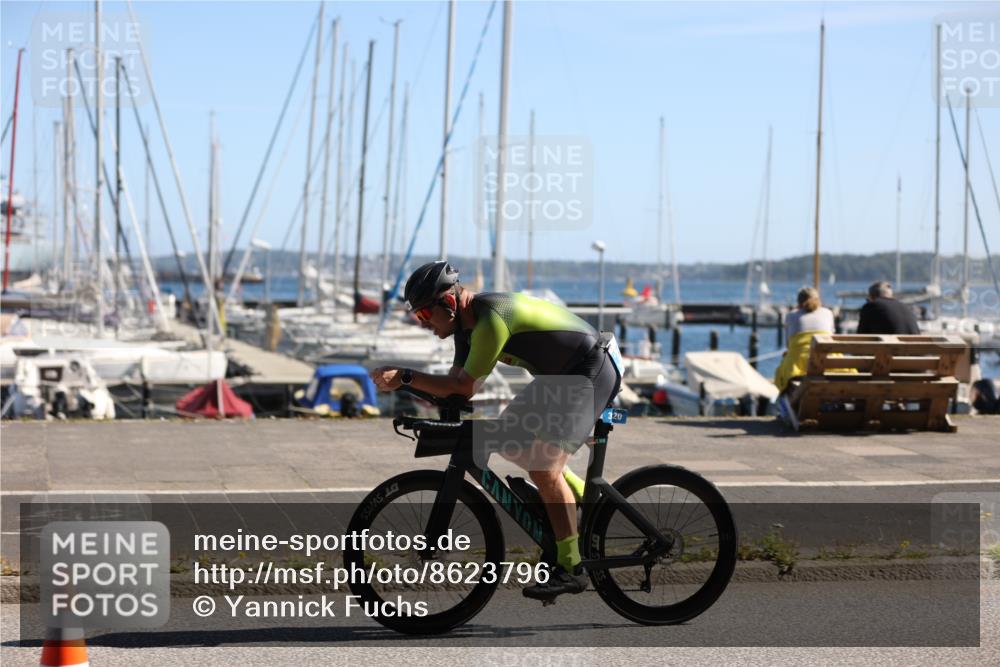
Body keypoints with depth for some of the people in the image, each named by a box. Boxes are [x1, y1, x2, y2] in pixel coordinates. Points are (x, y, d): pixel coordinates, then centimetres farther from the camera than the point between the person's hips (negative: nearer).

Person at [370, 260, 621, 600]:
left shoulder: (492, 319, -26)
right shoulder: (469, 321, 5)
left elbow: (465, 387, -27)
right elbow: (456, 382, 3)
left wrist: (406, 377, -27)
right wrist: (398, 382, -10)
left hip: (591, 374, -10)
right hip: (558, 377, 10)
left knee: (544, 468, -17)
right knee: (511, 444, 9)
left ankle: (571, 568, -9)